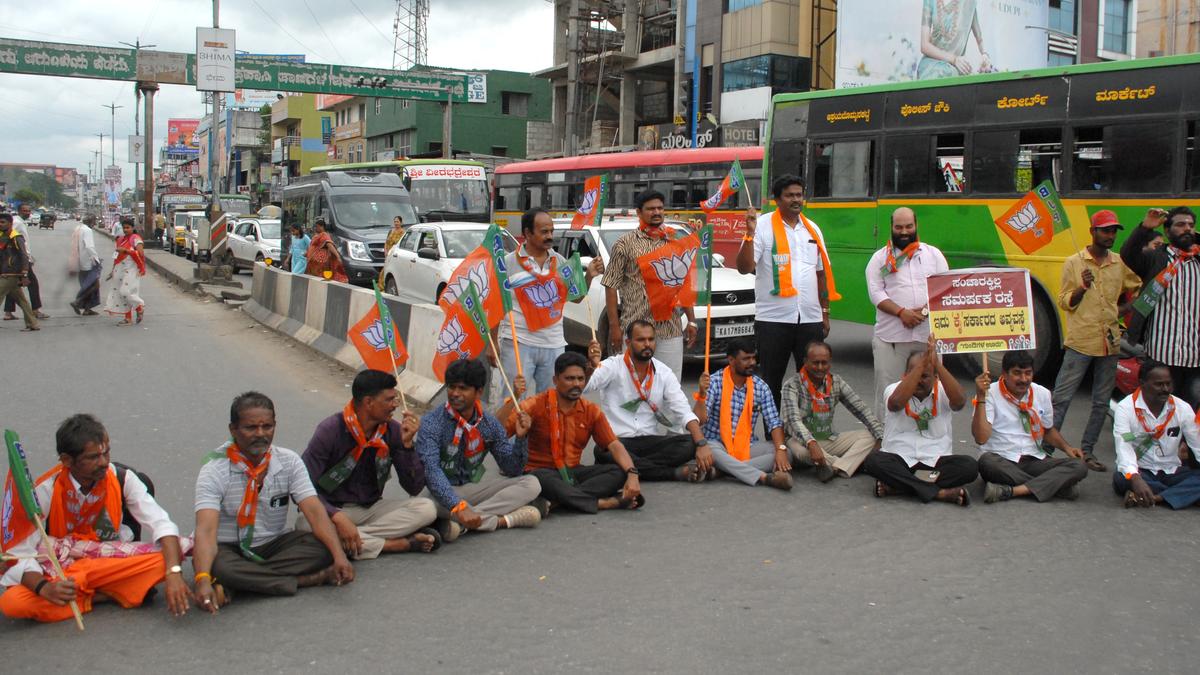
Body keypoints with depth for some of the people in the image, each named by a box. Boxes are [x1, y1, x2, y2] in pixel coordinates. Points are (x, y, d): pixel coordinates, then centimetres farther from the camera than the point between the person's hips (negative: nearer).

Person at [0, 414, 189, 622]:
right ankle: (110, 595, -17)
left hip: (113, 562, 1)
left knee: (169, 556, -26)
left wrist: (174, 574, -34)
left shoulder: (122, 479, -10)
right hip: (61, 573, 0)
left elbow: (162, 525, -17)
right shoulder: (46, 491, -15)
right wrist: (44, 588, -37)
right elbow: (20, 556, -16)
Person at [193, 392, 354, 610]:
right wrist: (202, 580, -46)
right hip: (229, 549, -3)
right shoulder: (215, 471, -16)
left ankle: (230, 588, -27)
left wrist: (339, 556, -30)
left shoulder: (289, 462, -6)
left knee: (324, 546, -23)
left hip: (274, 544, 3)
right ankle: (309, 579, -27)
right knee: (216, 566, -38)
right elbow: (206, 529, -28)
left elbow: (315, 511, -15)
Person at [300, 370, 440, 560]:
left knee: (426, 509, -18)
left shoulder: (393, 430, -6)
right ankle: (403, 543, -29)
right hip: (332, 509, -2)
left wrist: (407, 444, -18)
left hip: (371, 508, 3)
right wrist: (338, 518, -33)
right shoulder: (330, 431, -16)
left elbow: (414, 488, -4)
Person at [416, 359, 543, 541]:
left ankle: (458, 522, -27)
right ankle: (501, 520, -27)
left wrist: (521, 437, -16)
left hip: (471, 489, 5)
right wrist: (458, 507, -42)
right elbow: (431, 469, -29)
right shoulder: (431, 423, -14)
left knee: (531, 484, -14)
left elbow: (512, 470, 3)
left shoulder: (490, 424, 0)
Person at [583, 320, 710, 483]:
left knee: (691, 443, -21)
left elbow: (684, 412, -3)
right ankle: (675, 472, -29)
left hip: (651, 441, 3)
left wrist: (702, 444, -19)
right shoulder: (612, 366, -6)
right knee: (603, 452, -37)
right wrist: (591, 367, -44)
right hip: (617, 441, -3)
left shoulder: (664, 372, 4)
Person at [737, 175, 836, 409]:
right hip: (774, 319, -4)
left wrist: (825, 313, 15)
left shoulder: (812, 229, 14)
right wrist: (750, 234, -24)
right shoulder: (763, 226, -3)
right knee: (771, 383, 4)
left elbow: (821, 273, 18)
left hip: (810, 319, 5)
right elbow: (744, 268, -12)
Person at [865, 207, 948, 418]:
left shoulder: (934, 254, 12)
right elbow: (875, 292, -3)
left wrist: (926, 310, -12)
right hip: (891, 336, -2)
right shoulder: (880, 258, 7)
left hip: (929, 335, 2)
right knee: (887, 389, -2)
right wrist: (901, 312, -16)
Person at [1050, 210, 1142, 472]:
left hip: (1110, 343, 4)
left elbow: (1138, 290, 23)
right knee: (1061, 398, -7)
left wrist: (1124, 309, 8)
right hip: (1080, 342, -4)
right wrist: (1082, 288, -18)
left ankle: (1087, 451, 18)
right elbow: (1063, 302, -1)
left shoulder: (1121, 264, 9)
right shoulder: (1074, 263, -1)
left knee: (1101, 403, 9)